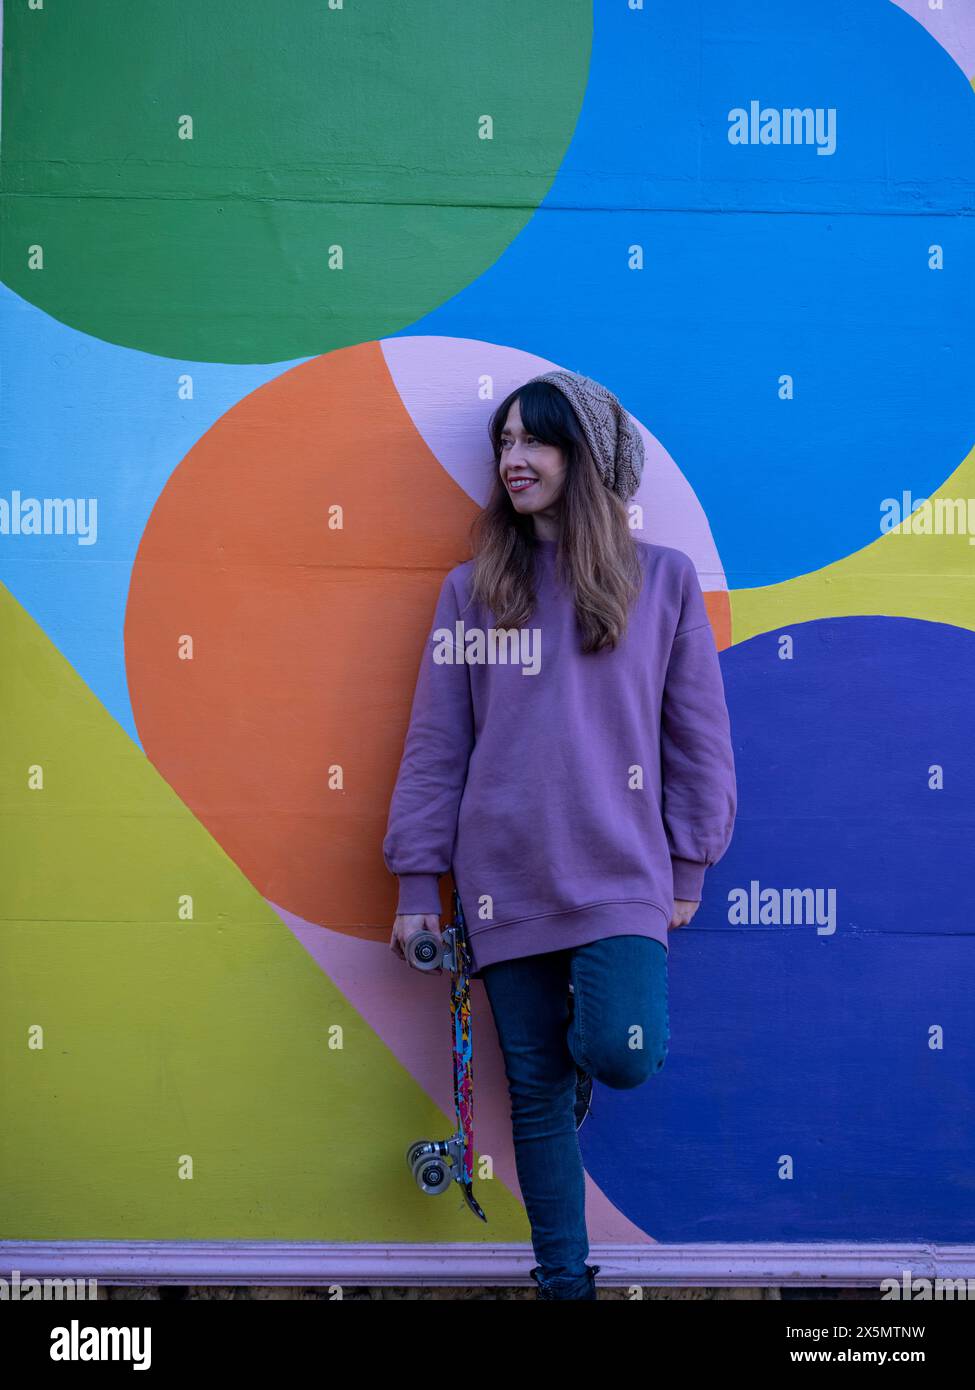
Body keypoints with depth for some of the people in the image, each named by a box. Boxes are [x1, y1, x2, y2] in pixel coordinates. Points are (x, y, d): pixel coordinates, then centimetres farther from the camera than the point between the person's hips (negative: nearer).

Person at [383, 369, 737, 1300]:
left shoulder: (665, 578, 3)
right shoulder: (472, 589, 6)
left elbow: (696, 734, 6)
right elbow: (435, 742, 5)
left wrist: (688, 866, 4)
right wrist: (418, 882, 2)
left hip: (620, 873, -1)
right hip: (505, 880, 2)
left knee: (619, 1055, -20)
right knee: (536, 1092, 5)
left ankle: (590, 1021, 18)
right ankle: (563, 1279, 23)